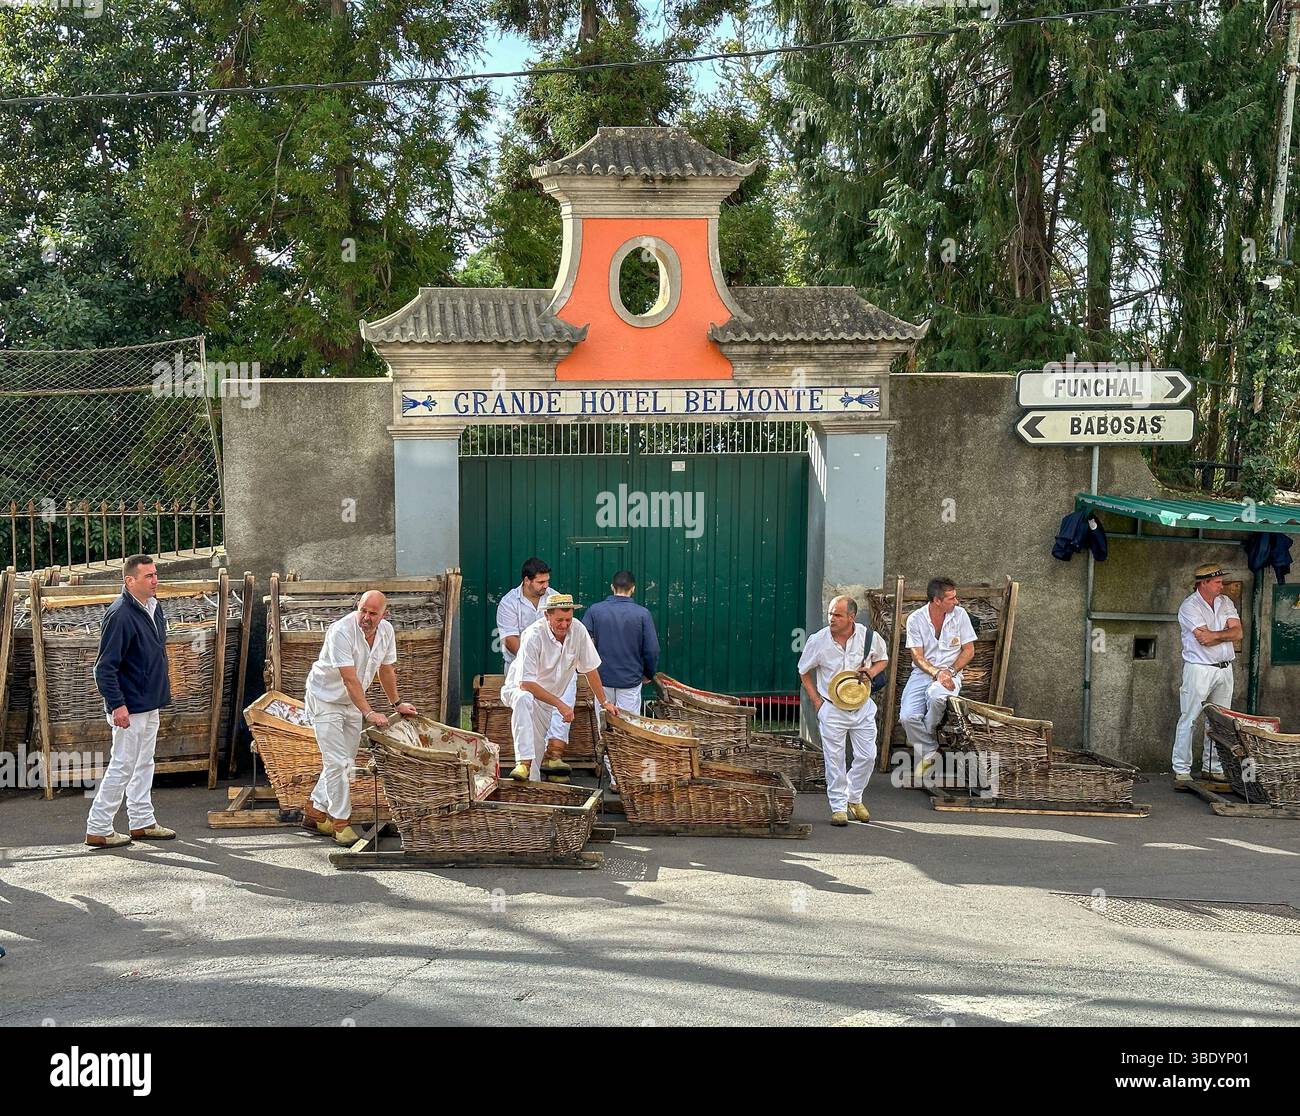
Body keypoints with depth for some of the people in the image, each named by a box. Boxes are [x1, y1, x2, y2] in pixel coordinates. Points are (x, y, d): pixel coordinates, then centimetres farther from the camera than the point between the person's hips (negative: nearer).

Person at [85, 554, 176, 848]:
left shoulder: (154, 608, 7)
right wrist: (117, 705, -24)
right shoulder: (119, 615, -20)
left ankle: (142, 822, 26)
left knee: (144, 764, 16)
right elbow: (105, 667, -21)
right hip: (130, 707, -9)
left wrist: (162, 690, 21)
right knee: (123, 766, -1)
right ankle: (98, 830, 11)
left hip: (150, 703, 9)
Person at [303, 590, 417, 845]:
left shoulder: (386, 631, -7)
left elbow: (386, 669, 9)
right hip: (325, 699, -7)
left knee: (345, 762, 11)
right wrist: (369, 713, -36)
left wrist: (397, 703, 14)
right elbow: (350, 679, -31)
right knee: (337, 762, -11)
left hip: (353, 702, 7)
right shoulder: (341, 631, -28)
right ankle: (341, 822, -1)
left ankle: (315, 813, 24)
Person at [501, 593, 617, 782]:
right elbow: (526, 683, -28)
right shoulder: (533, 635, -26)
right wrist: (560, 704, -31)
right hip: (526, 688, -5)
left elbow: (590, 669, 0)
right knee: (523, 699, -39)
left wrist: (604, 702, 5)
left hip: (558, 691, 5)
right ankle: (524, 763, -42)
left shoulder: (578, 630, -13)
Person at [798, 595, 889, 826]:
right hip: (832, 709, -2)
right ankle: (839, 806, 16)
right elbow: (804, 671, 5)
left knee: (867, 756, 4)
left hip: (862, 706, 2)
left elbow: (883, 659, 13)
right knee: (834, 760, 1)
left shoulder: (869, 637, -8)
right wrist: (816, 700, -2)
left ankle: (854, 798, 28)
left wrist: (872, 671, -10)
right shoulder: (817, 640, -11)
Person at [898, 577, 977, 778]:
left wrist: (950, 671, -11)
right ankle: (930, 752, 2)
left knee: (935, 695, -37)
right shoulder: (915, 619, -3)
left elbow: (968, 650, 4)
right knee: (907, 717, -23)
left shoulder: (960, 614, 0)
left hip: (950, 673, -1)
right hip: (922, 673, 1)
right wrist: (936, 673, -22)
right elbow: (917, 657, -4)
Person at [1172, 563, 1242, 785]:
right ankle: (1181, 771, -2)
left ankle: (1213, 769, 19)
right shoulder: (1189, 606, -9)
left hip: (1225, 669, 6)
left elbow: (1237, 633, -1)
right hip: (1199, 668, -6)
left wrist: (1215, 635, -13)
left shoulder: (1225, 602, 11)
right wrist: (1226, 633, -6)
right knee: (1189, 721, -6)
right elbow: (1204, 638, -18)